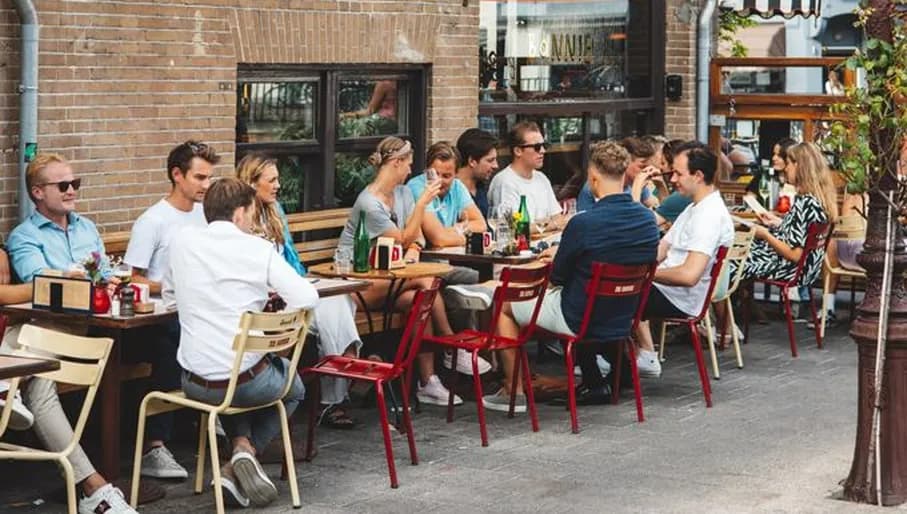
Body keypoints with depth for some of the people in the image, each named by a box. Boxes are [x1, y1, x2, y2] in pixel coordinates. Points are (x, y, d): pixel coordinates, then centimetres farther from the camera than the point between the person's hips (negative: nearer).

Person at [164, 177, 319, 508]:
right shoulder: (258, 249, -9)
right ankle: (247, 453, 9)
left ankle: (242, 443, 16)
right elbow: (308, 299, -12)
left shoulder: (182, 242, 2)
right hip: (249, 381, -4)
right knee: (293, 385, 31)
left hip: (195, 382, 4)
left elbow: (171, 299, 16)